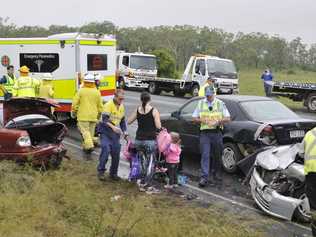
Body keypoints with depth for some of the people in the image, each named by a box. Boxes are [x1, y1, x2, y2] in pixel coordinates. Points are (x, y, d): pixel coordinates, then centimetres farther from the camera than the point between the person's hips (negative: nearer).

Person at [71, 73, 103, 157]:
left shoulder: (81, 91, -6)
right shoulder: (97, 92, 4)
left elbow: (75, 103, -5)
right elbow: (100, 105, 8)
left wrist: (74, 112, 9)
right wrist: (99, 114, 22)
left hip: (83, 116, -4)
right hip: (93, 116, 4)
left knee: (85, 131, -5)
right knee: (91, 132, 13)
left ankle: (89, 145, -25)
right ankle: (86, 147, 21)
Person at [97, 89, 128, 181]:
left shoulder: (122, 107, 12)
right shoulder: (108, 105, -11)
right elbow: (104, 119, -21)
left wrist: (124, 131, 8)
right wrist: (113, 127, -36)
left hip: (116, 132, 6)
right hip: (106, 131, -6)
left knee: (116, 153, 3)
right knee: (106, 150, -20)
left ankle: (113, 173, 16)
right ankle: (101, 171, -7)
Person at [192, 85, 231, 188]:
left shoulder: (220, 103, 6)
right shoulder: (201, 103, 9)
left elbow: (228, 118, 4)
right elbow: (194, 118, 9)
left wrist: (218, 121, -13)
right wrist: (202, 120, -10)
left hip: (217, 133, 0)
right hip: (204, 133, 0)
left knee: (217, 155, 10)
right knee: (205, 155, -8)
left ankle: (215, 174, 28)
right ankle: (204, 177, -10)